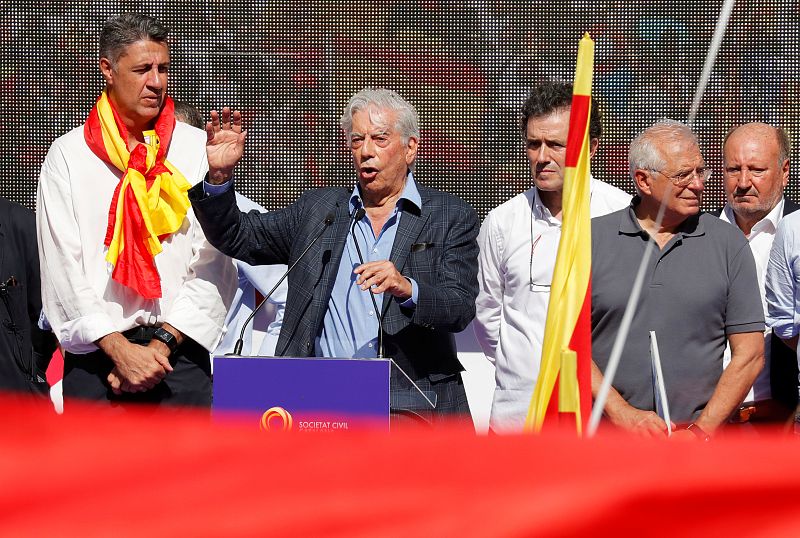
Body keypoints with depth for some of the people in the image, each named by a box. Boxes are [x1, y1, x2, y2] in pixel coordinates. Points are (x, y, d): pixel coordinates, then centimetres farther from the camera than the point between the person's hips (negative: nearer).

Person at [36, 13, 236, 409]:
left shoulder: (197, 149, 6)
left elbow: (213, 261, -1)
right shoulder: (68, 155, 6)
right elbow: (62, 268, -1)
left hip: (180, 355, 0)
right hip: (94, 354, 0)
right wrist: (119, 349, -10)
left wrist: (163, 343, -10)